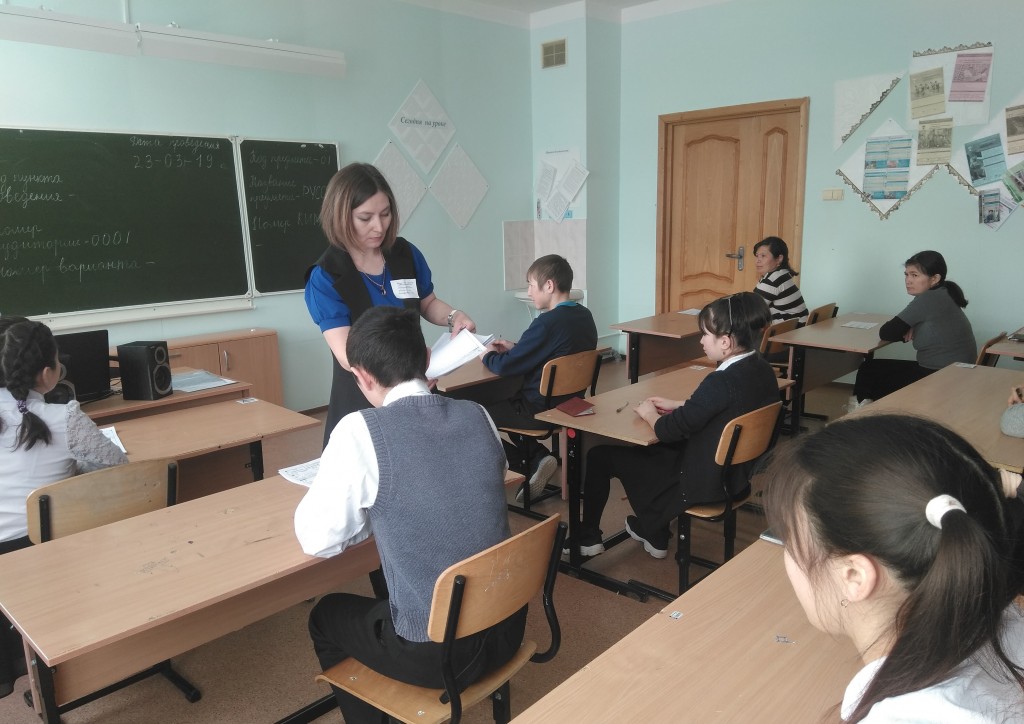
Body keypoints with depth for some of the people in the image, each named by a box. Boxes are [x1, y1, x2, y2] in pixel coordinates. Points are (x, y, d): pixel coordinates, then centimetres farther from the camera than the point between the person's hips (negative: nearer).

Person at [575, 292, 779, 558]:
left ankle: (588, 537, 24)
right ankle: (654, 535, 39)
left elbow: (668, 431, -22)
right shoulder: (763, 370, -3)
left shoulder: (721, 382, -30)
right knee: (653, 451, 33)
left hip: (703, 482, -9)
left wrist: (650, 414, -2)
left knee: (600, 455, 4)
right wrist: (675, 405, 12)